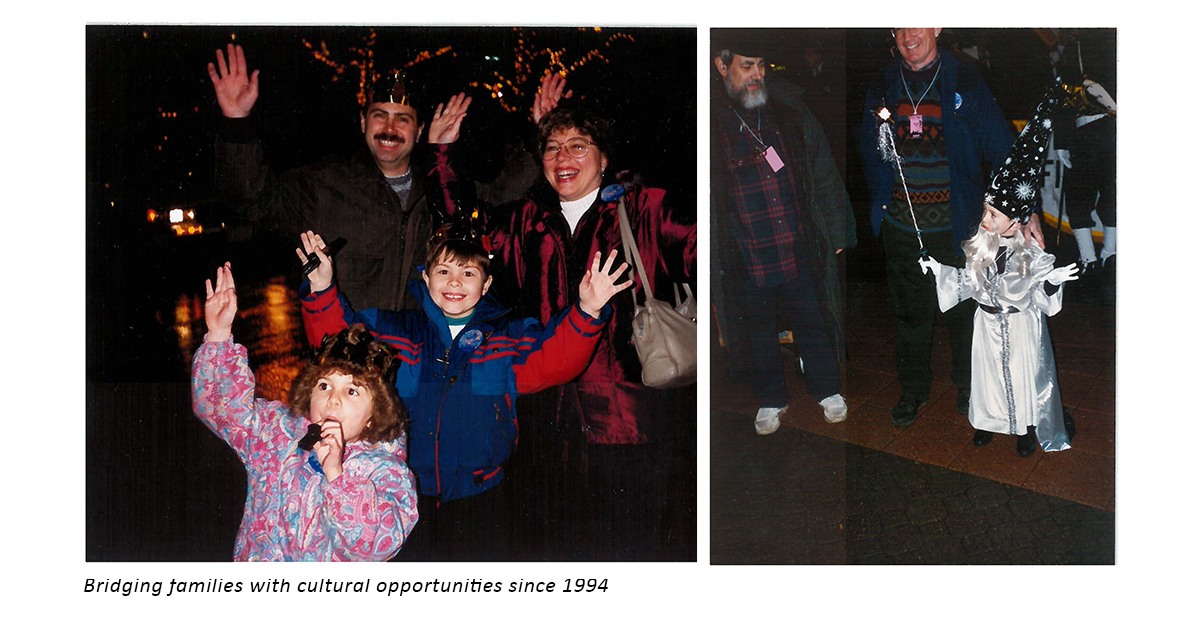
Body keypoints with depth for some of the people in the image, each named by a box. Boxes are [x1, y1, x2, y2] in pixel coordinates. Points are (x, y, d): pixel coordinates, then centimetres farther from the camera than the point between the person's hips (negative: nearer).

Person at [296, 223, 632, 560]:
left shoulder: (509, 338, 3)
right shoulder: (394, 332, 6)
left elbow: (556, 358, -10)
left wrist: (587, 311, -27)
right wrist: (322, 289, -12)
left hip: (479, 503, -1)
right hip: (408, 502, 1)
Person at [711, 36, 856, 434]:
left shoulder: (793, 118, 3)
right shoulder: (711, 125, -5)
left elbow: (825, 179, 9)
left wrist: (836, 234, 7)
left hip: (801, 253, 1)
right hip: (746, 262, -1)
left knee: (813, 326, 13)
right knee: (758, 332, 14)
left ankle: (827, 391, 34)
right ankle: (770, 400, 33)